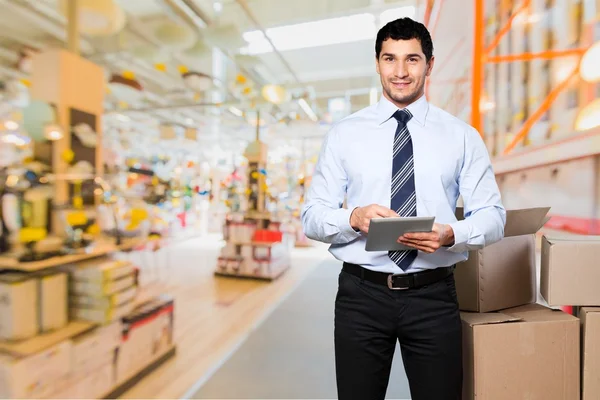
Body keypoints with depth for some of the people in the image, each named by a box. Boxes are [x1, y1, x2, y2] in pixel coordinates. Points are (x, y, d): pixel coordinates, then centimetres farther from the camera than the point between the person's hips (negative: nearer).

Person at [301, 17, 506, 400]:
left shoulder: (462, 135, 3)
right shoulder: (344, 134, 0)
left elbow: (493, 216, 2)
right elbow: (312, 216, -2)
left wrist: (451, 234, -19)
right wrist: (354, 218, -22)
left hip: (433, 296, 1)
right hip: (362, 293, 0)